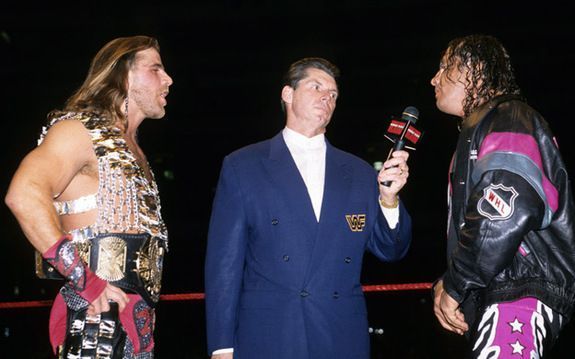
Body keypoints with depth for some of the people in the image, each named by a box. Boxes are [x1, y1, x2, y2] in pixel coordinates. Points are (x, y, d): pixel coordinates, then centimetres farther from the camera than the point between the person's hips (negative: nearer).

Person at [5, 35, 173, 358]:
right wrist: (84, 280, -25)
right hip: (97, 319, -8)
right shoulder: (83, 129, -6)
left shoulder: (131, 149, 22)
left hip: (136, 317, 8)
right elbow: (24, 195, -22)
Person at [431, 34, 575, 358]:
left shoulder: (505, 119, -7)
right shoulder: (479, 125, 27)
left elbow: (508, 213, -23)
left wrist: (455, 285, -15)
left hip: (523, 291, -11)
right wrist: (449, 283, 10)